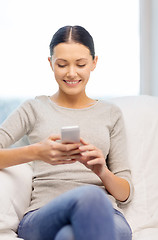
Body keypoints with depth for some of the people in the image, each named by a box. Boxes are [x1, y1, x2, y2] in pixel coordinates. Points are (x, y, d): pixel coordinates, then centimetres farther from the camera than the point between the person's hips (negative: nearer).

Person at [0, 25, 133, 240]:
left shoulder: (111, 114, 19)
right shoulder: (35, 108, 15)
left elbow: (125, 194, 15)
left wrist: (102, 172, -7)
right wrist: (36, 152, -17)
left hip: (105, 215, 0)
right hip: (43, 217, 0)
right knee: (90, 195, -36)